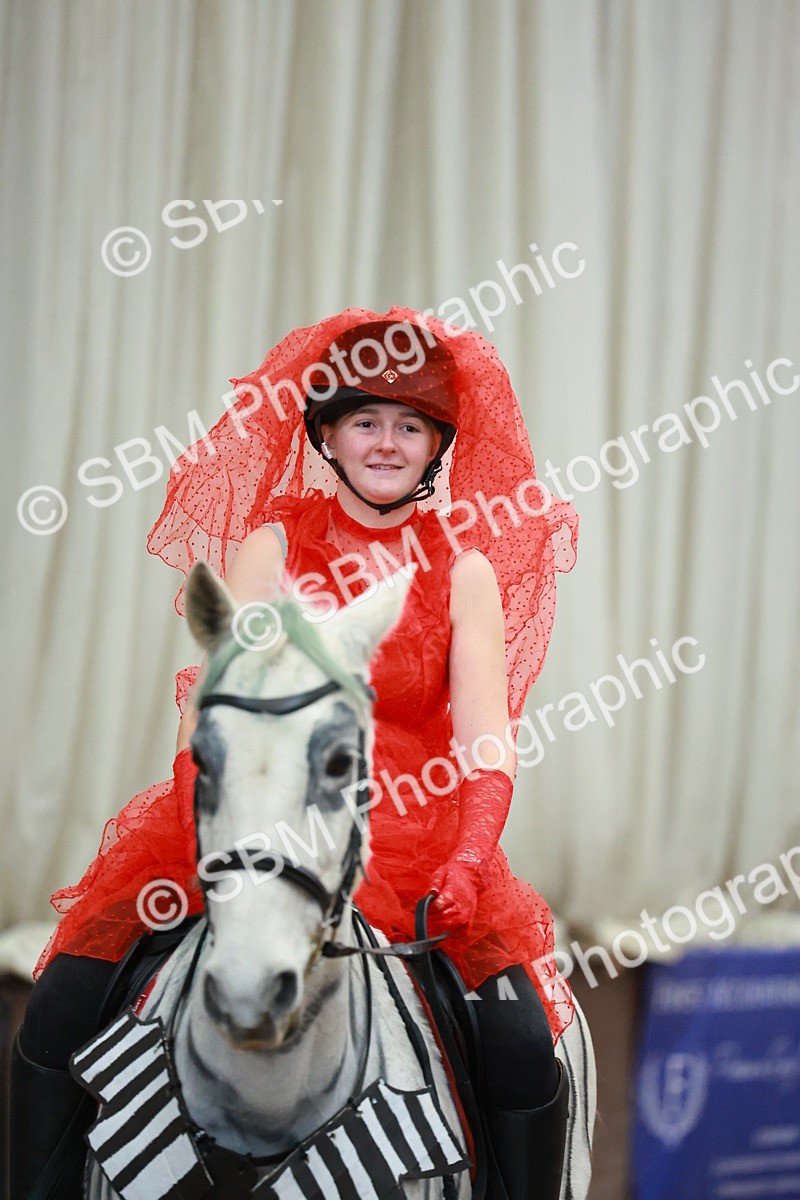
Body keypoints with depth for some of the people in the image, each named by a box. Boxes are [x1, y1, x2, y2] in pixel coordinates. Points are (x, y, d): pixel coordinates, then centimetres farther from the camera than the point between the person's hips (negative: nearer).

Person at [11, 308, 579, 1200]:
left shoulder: (466, 571, 5)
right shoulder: (271, 547, 4)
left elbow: (486, 734, -3)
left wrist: (471, 859, -20)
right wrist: (206, 831, -22)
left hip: (415, 833, 0)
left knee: (525, 1048, -22)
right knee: (58, 1012, -15)